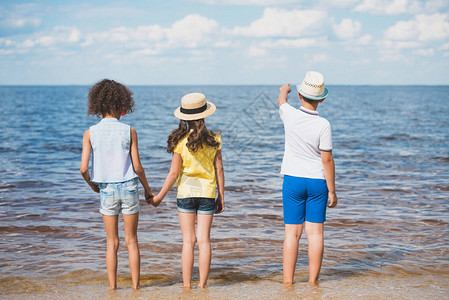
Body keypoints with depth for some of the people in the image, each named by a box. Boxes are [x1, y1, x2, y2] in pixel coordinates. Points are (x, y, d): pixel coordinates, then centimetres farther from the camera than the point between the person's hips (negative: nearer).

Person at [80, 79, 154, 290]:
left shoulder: (90, 133, -3)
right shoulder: (129, 131, -5)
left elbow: (84, 168, -8)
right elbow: (137, 167, -4)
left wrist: (93, 186, 13)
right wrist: (148, 189, 11)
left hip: (106, 190, 1)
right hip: (128, 187, -1)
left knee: (112, 242, 11)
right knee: (132, 241, 9)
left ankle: (113, 288, 13)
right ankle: (135, 286, 12)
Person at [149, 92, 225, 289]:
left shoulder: (180, 141, -8)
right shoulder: (213, 140, -1)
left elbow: (174, 173, -8)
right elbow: (219, 170, 1)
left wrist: (160, 196, 2)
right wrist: (221, 197, 10)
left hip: (186, 192, -1)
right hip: (207, 192, 1)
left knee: (188, 241, 3)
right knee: (204, 240, 4)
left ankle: (187, 286, 5)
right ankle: (202, 285, 7)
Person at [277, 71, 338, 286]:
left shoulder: (290, 115, -9)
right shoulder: (323, 125, -15)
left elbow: (281, 101, 17)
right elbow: (327, 159, -12)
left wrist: (284, 90, 41)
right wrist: (332, 190, -3)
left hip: (293, 180, 1)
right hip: (317, 181, -1)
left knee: (292, 232, 3)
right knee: (315, 232, 3)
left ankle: (288, 280, 4)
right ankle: (313, 280, 6)